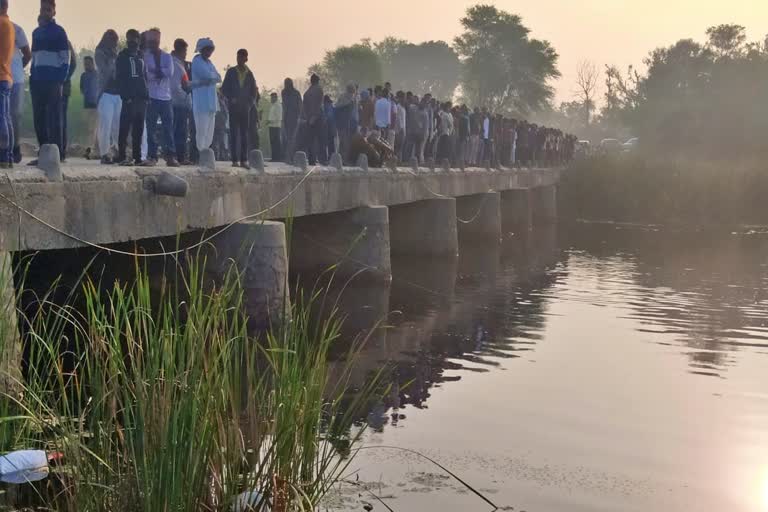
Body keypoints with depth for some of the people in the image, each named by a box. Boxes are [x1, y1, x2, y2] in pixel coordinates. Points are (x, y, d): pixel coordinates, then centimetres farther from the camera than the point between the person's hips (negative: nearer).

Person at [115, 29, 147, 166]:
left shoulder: (141, 56, 19)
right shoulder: (123, 57, 2)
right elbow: (119, 78, -5)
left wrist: (146, 95, 9)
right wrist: (125, 96, -15)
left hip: (141, 98, 6)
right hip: (129, 98, -6)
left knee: (138, 129, 6)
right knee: (125, 127, -9)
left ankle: (137, 157, 9)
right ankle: (122, 156, -10)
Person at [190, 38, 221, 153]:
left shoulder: (209, 62, 21)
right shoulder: (197, 61, -3)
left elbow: (218, 78, 9)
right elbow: (207, 75, -16)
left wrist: (200, 82, -7)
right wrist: (214, 75, 5)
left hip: (211, 102, 8)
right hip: (202, 101, -8)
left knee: (209, 132, 6)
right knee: (202, 131, -11)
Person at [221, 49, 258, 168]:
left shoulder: (249, 74, 10)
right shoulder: (231, 72, 6)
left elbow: (254, 92, 15)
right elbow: (224, 89, 6)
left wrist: (250, 102, 1)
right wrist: (231, 98, -8)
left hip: (245, 108, 1)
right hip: (233, 107, -1)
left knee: (244, 134, 0)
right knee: (234, 133, -5)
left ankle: (244, 160, 0)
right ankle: (235, 160, -6)